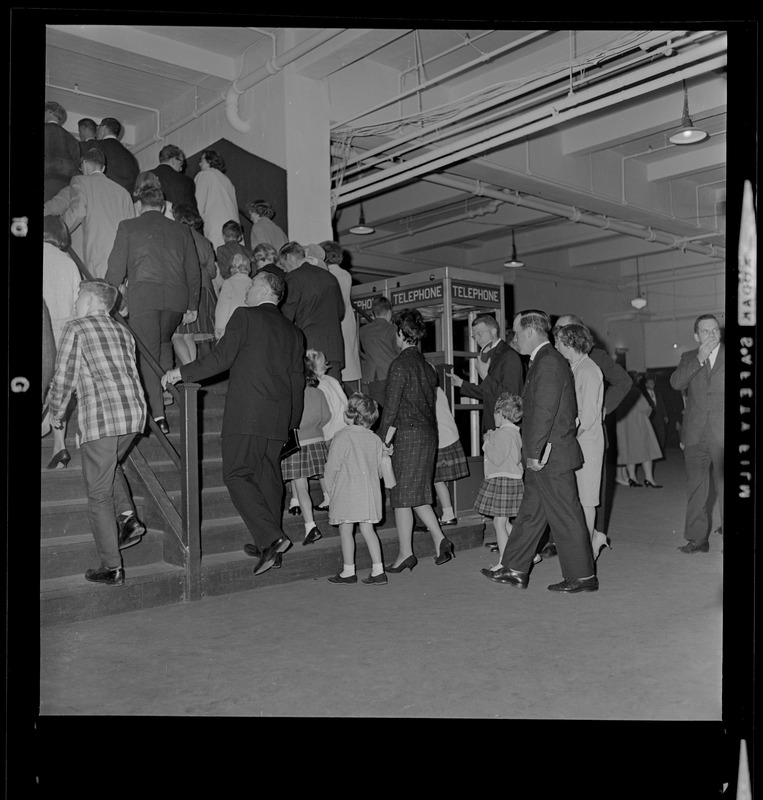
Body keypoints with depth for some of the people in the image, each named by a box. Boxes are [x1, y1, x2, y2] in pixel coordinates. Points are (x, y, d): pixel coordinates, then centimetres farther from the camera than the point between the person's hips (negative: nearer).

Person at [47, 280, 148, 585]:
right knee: (110, 466, 31)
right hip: (134, 412, 6)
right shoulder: (123, 331, 18)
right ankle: (127, 517, 11)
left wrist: (56, 414, 16)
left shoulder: (76, 329, 2)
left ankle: (111, 567, 6)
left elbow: (63, 378, 1)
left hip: (100, 417, -6)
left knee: (98, 493, 4)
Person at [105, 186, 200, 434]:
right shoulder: (181, 230, 17)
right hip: (176, 296, 3)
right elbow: (193, 271, 17)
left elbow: (116, 267, 4)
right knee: (164, 342, 28)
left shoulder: (128, 227, 9)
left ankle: (158, 415, -7)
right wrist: (192, 306, 22)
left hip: (142, 294, -3)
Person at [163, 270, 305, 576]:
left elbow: (221, 358, -9)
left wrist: (182, 372, 2)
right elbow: (298, 381, 17)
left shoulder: (245, 316, -1)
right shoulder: (293, 332, 17)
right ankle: (268, 543, 19)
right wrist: (291, 424, 23)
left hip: (246, 413, -7)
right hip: (278, 419, 7)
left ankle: (271, 537, -14)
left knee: (237, 475, -4)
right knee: (268, 476, 13)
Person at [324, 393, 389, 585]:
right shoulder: (375, 439, 6)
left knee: (345, 530, 6)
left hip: (347, 491, -5)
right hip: (370, 490, 5)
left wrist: (330, 489, 5)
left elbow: (332, 467, -8)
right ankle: (378, 570, 6)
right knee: (367, 529, 9)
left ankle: (348, 571, 13)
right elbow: (379, 469, 12)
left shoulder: (342, 436, -10)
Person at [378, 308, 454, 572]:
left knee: (402, 495, 0)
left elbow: (391, 408, -13)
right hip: (429, 433, 8)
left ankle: (405, 553, 6)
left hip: (408, 434, -8)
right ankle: (439, 539, 8)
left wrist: (382, 442, -9)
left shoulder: (400, 364, -11)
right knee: (418, 494, 16)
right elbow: (430, 403, 14)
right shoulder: (426, 365, 12)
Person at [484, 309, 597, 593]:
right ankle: (515, 570, 24)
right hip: (544, 456, 10)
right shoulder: (543, 360, 15)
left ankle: (582, 576, 12)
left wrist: (534, 452, -20)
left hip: (550, 455, -10)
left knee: (565, 516, 0)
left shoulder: (549, 362, -17)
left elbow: (544, 412, -22)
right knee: (530, 511, 15)